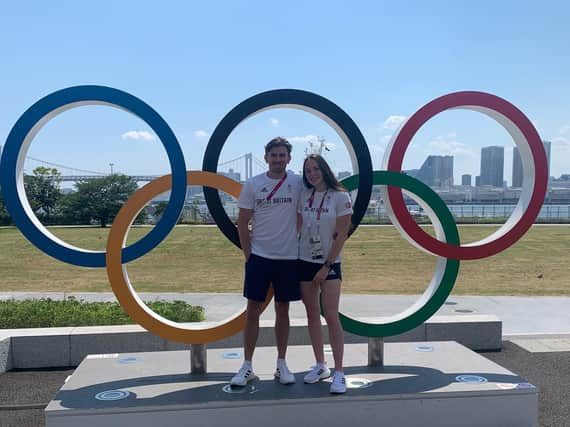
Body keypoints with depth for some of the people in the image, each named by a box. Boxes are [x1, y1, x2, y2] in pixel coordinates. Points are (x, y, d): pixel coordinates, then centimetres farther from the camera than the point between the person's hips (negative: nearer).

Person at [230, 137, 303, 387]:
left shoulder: (298, 183, -2)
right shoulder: (253, 185, -1)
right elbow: (242, 223, 2)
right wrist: (247, 254, -2)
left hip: (289, 257, 1)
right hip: (259, 256, 0)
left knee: (283, 310, 10)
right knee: (253, 310, 3)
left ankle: (281, 364, 22)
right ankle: (247, 367, 14)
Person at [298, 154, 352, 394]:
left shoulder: (340, 197, -7)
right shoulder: (304, 196, 5)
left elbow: (341, 235, -9)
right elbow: (297, 226, 10)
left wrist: (327, 266, -11)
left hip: (329, 264, -4)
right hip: (305, 261, 5)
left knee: (331, 316, -10)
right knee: (312, 314, 9)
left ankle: (339, 373, -2)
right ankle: (320, 366, 21)